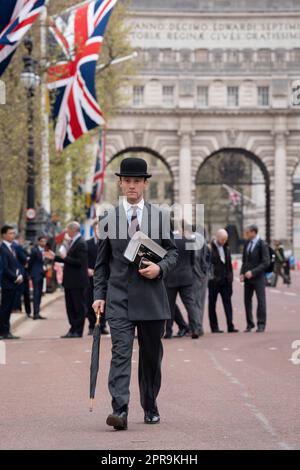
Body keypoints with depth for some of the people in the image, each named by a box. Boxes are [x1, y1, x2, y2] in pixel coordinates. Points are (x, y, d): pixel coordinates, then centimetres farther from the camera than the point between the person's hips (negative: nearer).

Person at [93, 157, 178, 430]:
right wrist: (99, 295, 2)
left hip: (151, 296, 1)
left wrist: (159, 268, -11)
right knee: (121, 353, -14)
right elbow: (101, 262, 10)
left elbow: (172, 252, 10)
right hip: (119, 297, -1)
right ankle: (120, 410, -22)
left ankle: (150, 408, 27)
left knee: (151, 355, 11)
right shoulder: (109, 220, 6)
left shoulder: (161, 217, 7)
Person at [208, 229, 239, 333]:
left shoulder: (226, 248, 13)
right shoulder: (209, 247, -9)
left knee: (227, 302, 0)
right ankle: (214, 327, 7)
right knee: (212, 303, 3)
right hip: (214, 281, -5)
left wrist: (230, 276, 11)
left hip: (225, 280, 6)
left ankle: (230, 326, -2)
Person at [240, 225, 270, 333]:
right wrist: (242, 273, 2)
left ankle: (261, 325, 2)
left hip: (258, 277, -6)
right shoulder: (247, 244, 10)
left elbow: (266, 263, -12)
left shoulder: (262, 245, -8)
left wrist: (252, 272, -18)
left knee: (261, 301, -3)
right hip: (247, 277, 6)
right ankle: (250, 324, 10)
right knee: (247, 300, 3)